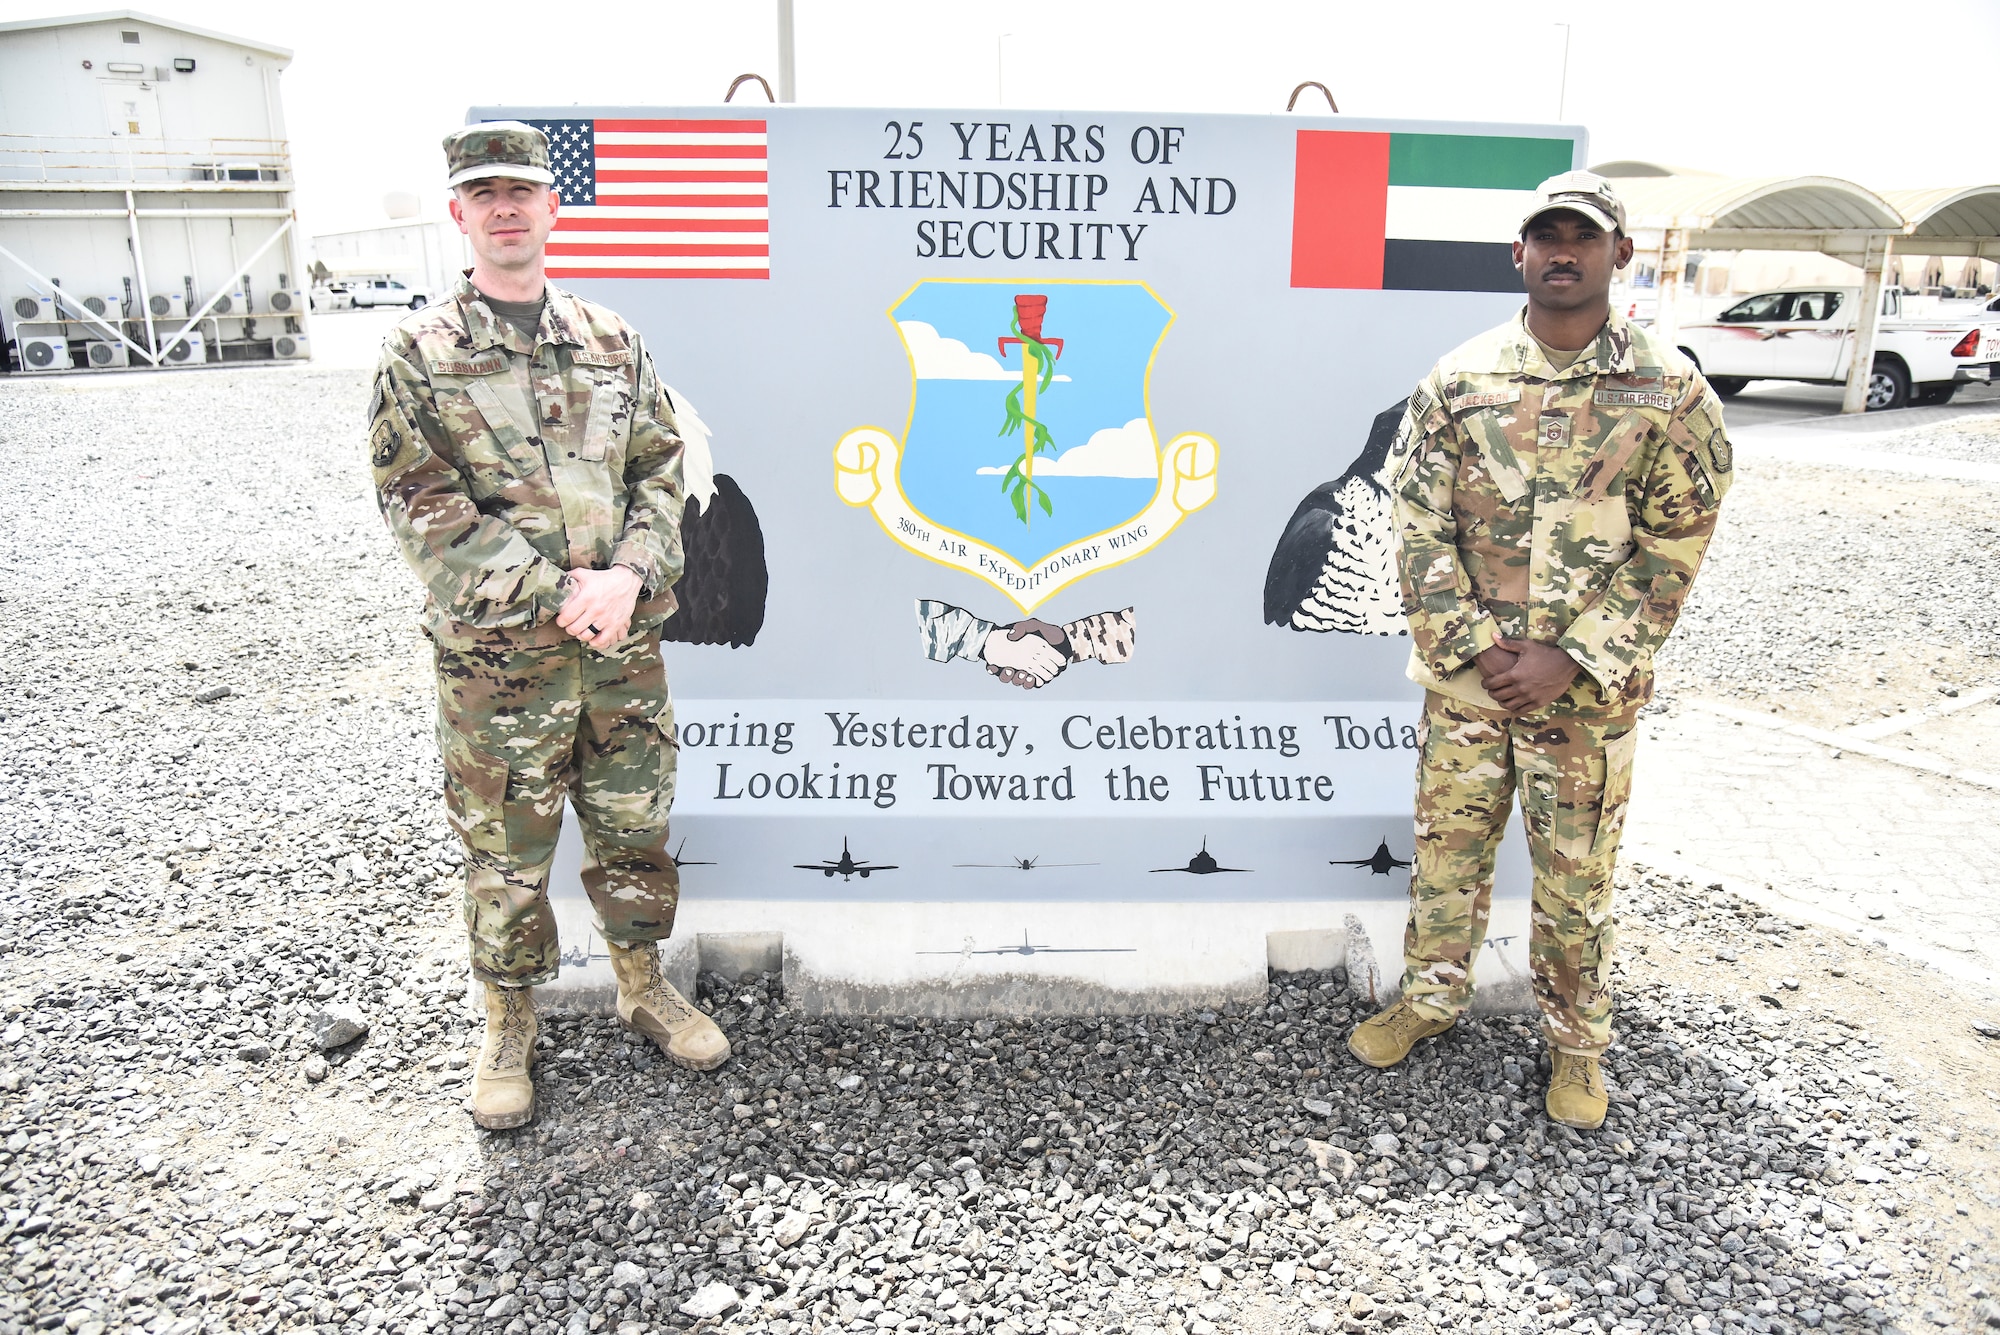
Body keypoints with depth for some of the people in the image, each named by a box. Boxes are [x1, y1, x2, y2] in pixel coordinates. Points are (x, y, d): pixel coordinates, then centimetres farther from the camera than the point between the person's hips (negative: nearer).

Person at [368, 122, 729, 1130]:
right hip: (497, 656, -3)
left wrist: (629, 577, -12)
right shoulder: (420, 353, -3)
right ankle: (508, 1029, 28)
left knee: (636, 828, 15)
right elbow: (420, 508, -10)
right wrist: (563, 592, -17)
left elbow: (660, 471, 6)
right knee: (505, 854, 9)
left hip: (626, 643, 3)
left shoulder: (611, 341, 8)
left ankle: (642, 987, 36)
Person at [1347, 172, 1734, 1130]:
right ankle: (1431, 998, 36)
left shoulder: (1670, 391, -5)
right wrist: (1478, 647, -11)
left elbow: (1672, 548, -6)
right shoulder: (1458, 381, -1)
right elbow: (1421, 528, -2)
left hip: (1588, 689, -1)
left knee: (1574, 874, 11)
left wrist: (1568, 659, -14)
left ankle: (1576, 1042, 31)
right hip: (1464, 675, 2)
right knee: (1445, 849, 14)